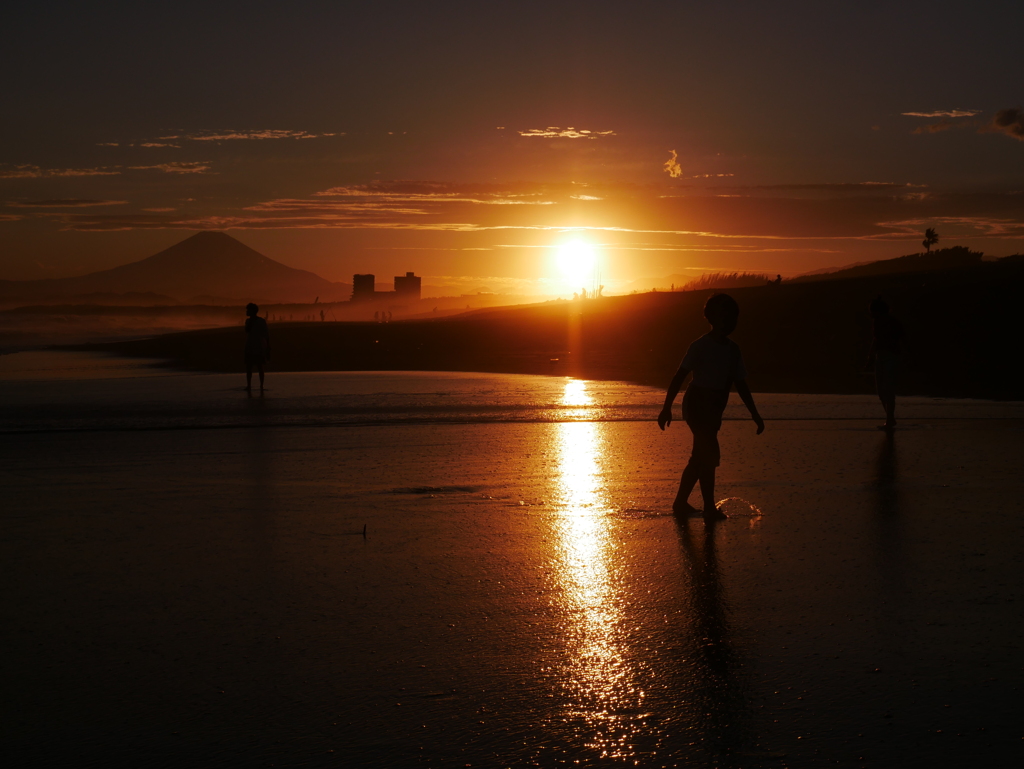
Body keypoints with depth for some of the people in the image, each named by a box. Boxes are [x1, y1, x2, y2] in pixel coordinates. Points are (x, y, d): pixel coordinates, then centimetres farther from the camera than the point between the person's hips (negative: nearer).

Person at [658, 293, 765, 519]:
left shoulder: (732, 349, 9)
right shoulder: (700, 346, -12)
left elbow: (741, 384, 14)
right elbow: (679, 377, -13)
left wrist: (755, 415, 12)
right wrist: (667, 407, -19)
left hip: (713, 410, 8)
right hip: (697, 405, -8)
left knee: (700, 458, 12)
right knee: (710, 455, -11)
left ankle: (681, 503, 21)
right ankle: (710, 508, -6)